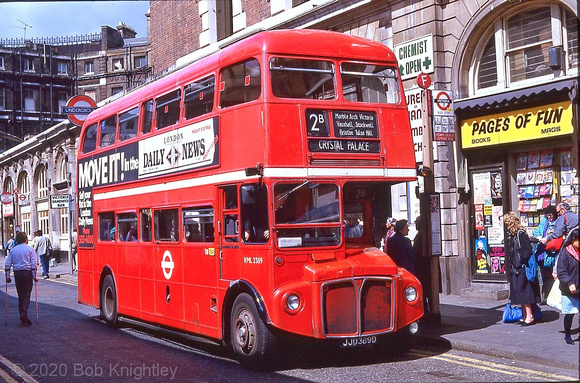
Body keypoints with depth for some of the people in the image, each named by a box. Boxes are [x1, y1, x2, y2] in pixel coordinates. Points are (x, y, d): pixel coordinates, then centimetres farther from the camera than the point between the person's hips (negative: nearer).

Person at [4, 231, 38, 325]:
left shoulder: (13, 250, 11)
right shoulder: (30, 249, 0)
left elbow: (7, 265, 6)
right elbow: (33, 264, -8)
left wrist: (7, 277, 9)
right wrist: (34, 276, -7)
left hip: (17, 273, 3)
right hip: (27, 273, -3)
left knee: (20, 295, 11)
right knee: (26, 295, -4)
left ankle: (22, 315, 11)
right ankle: (24, 314, -19)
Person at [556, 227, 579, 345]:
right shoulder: (565, 252, -9)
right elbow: (561, 272, -12)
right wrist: (569, 283, -23)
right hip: (569, 290, -5)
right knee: (569, 313, 1)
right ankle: (567, 334, 17)